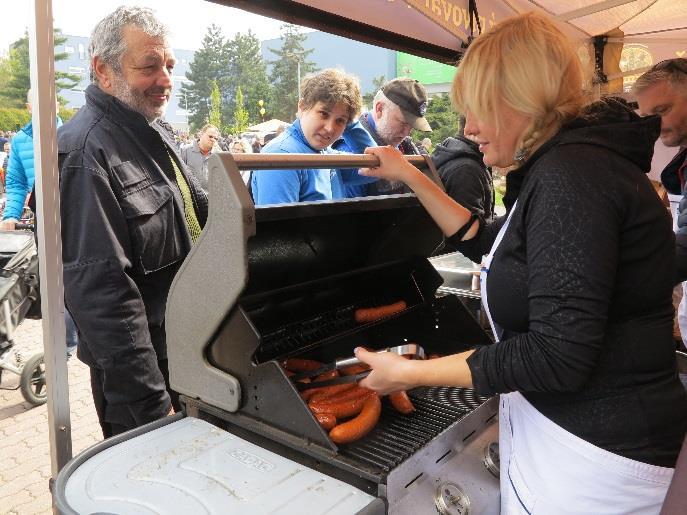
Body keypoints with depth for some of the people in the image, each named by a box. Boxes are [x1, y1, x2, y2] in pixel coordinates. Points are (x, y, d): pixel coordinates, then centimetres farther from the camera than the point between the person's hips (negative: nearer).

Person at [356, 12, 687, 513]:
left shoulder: (571, 172, -23)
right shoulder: (572, 162, 10)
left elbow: (558, 356, -27)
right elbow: (483, 240, 18)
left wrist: (410, 372, -19)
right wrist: (410, 176, 16)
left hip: (597, 454, -9)